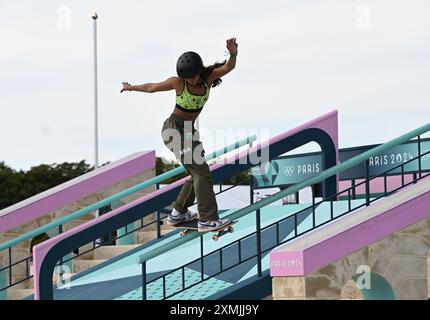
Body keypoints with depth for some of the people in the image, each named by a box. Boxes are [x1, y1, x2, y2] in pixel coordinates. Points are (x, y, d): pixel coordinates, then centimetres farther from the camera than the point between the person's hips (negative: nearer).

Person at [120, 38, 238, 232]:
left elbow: (229, 67, -27)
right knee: (201, 171, -14)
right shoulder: (178, 82, -19)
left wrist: (233, 54, -49)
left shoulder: (208, 77, -9)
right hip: (173, 129, -7)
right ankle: (207, 219, -17)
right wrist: (131, 88, 13)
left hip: (188, 130, 7)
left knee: (199, 173, 11)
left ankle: (177, 213, 24)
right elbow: (151, 87, -1)